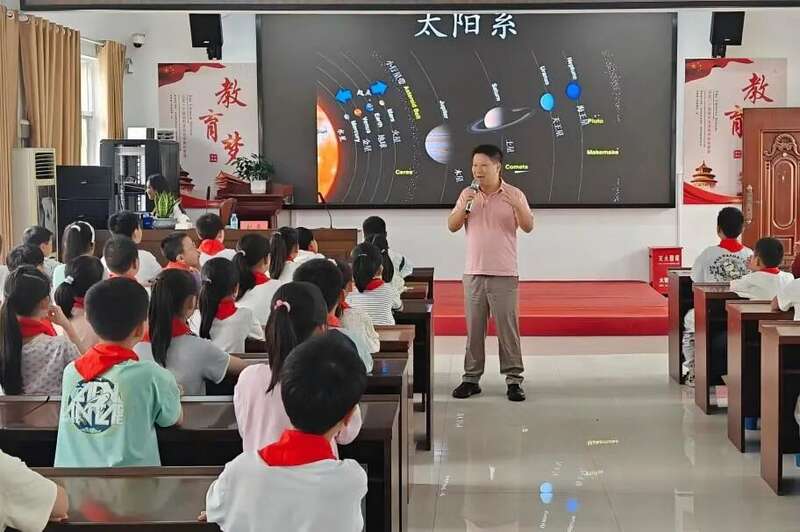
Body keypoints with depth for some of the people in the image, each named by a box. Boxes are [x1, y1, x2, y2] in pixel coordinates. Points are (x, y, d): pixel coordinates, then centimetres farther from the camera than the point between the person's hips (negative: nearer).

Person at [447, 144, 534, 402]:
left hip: (504, 274, -3)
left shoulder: (514, 195, -1)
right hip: (474, 273, 3)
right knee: (473, 328, 6)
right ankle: (471, 378, 13)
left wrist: (517, 205, -26)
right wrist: (464, 205, -14)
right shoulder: (467, 194, 7)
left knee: (507, 327, -3)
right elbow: (452, 226, 3)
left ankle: (513, 380, 3)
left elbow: (528, 227, -9)